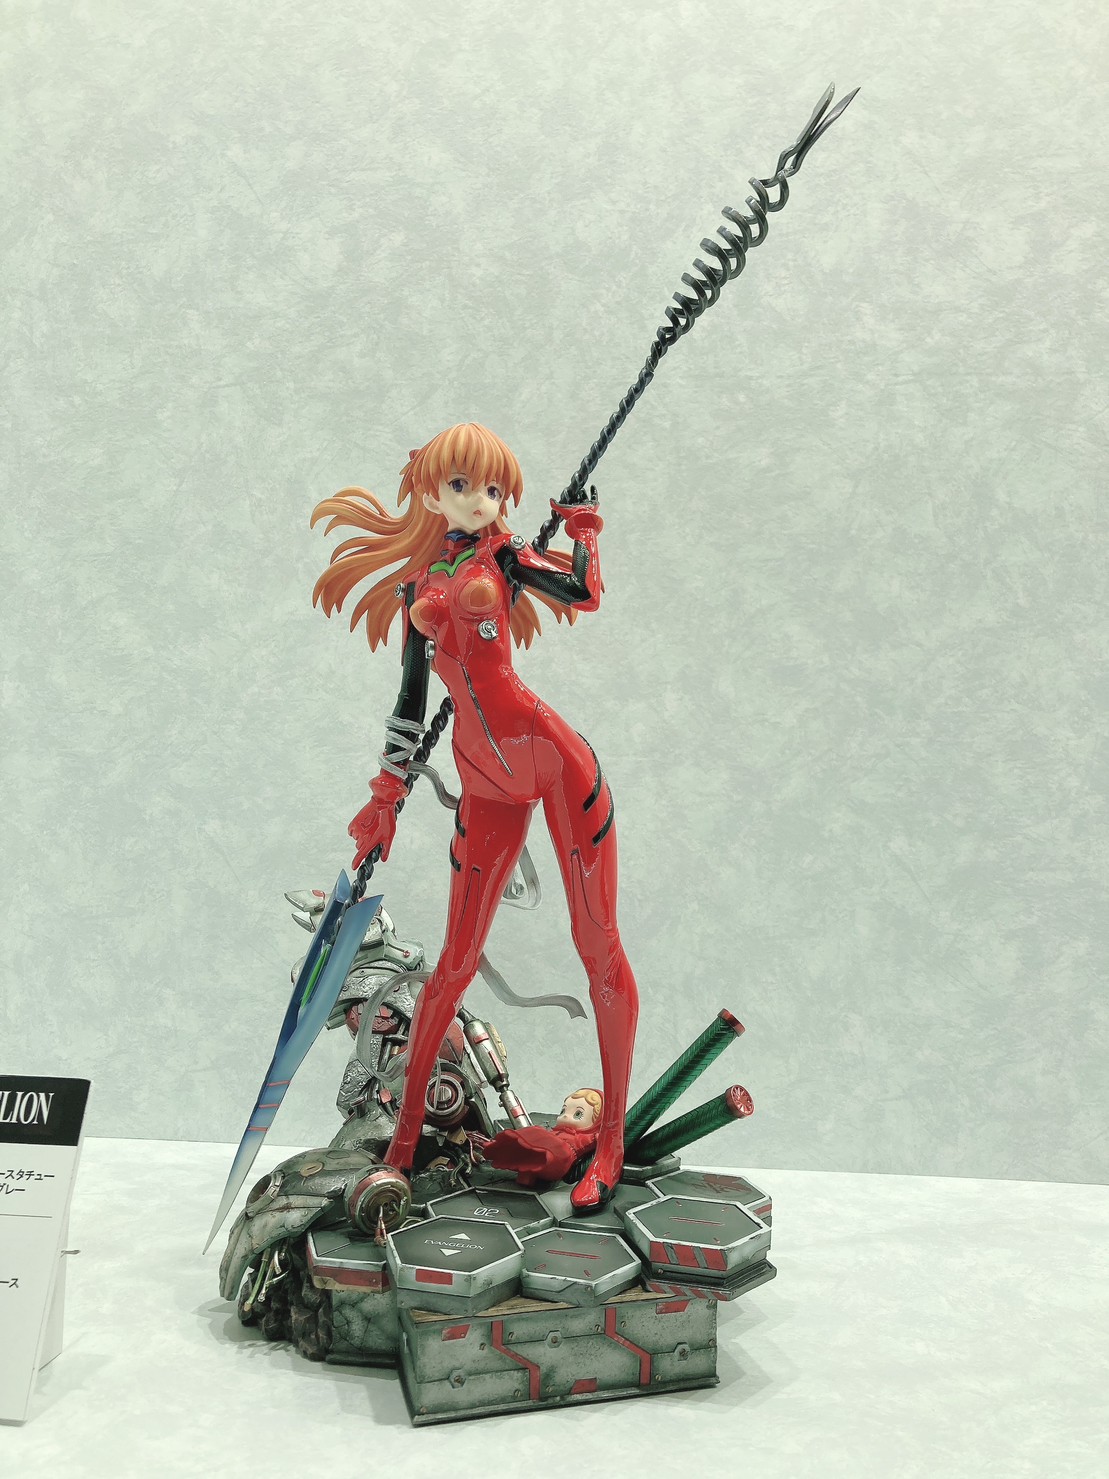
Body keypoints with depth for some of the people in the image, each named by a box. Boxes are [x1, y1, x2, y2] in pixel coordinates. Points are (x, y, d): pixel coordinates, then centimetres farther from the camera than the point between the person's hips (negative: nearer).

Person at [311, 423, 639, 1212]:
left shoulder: (504, 555, 6)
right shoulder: (415, 586, 13)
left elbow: (584, 594, -13)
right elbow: (412, 700, 18)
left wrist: (584, 526, 4)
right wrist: (387, 797, 19)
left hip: (553, 758, -2)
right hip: (486, 785, 3)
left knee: (598, 944, -1)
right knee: (458, 960, 6)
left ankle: (612, 1142, 9)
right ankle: (405, 1137, 20)